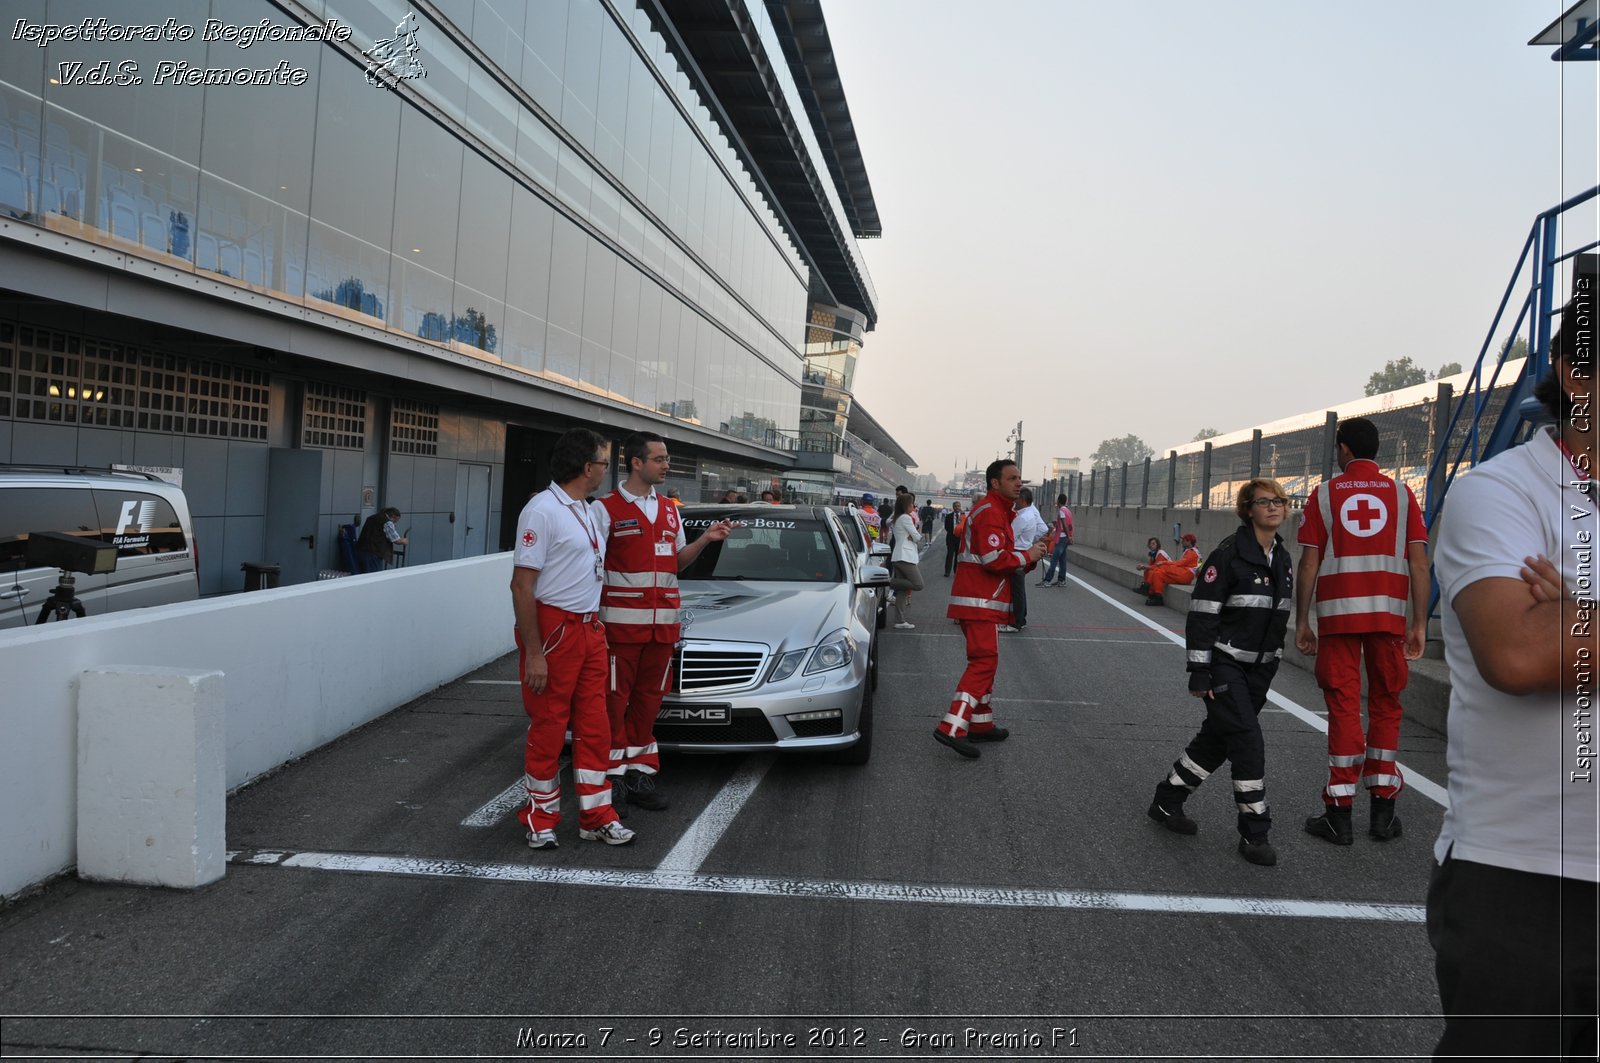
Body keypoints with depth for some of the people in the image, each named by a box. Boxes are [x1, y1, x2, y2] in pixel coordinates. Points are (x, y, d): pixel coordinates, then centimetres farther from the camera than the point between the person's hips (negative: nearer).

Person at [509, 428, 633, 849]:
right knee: (548, 728, 3)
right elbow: (522, 583, -18)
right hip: (553, 629, -8)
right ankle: (541, 819, 17)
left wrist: (597, 627, 17)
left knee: (594, 726, 10)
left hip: (589, 629, 8)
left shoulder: (585, 510, 14)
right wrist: (533, 653, -21)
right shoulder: (542, 510, -15)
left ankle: (596, 816, 18)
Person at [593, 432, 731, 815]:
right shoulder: (606, 509, -4)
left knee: (648, 701, 11)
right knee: (614, 701, -2)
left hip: (662, 624, 6)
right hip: (621, 622, -6)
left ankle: (640, 772, 20)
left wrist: (705, 540, 5)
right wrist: (592, 619, -16)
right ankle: (613, 777, 6)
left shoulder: (669, 512, 16)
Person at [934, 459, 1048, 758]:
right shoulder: (990, 513, -14)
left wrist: (1028, 555, 8)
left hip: (979, 601, 11)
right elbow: (994, 560, -23)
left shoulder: (997, 511, 22)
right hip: (979, 601, -11)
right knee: (984, 661, -15)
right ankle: (952, 728, -21)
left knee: (983, 661, 16)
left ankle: (981, 725, 24)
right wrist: (1028, 556, -9)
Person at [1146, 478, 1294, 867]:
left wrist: (1271, 667, 18)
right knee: (1248, 741, -12)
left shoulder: (1283, 559, 10)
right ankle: (1255, 833, 0)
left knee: (1216, 739, 13)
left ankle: (1167, 802, 29)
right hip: (1224, 664, -7)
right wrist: (1199, 674, -17)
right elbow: (1202, 614, -15)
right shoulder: (1229, 554, -13)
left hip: (1258, 669, 8)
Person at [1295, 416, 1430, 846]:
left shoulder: (1324, 495, 3)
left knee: (1343, 708, 2)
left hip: (1337, 616, -1)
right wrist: (1420, 625, 4)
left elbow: (1308, 564, -1)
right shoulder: (1402, 495, 7)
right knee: (1386, 706, 13)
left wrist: (1301, 622, 3)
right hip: (1389, 616, 2)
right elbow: (1418, 563, 1)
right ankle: (1383, 811, 17)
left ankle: (1339, 814, 5)